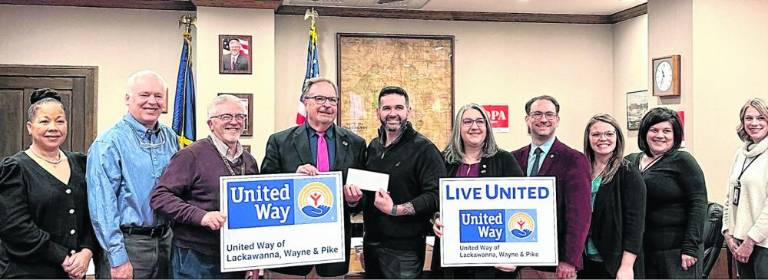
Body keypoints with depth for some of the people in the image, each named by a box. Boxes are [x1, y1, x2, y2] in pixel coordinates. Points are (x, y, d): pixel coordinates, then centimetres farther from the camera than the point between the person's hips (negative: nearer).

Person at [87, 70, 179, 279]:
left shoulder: (170, 138, 8)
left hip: (165, 240, 6)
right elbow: (102, 205, -15)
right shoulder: (109, 143, -11)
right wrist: (118, 259, -18)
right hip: (127, 243, -6)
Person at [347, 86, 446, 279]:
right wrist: (355, 197, 7)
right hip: (371, 242, 6)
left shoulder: (424, 149, -10)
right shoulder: (373, 147, 12)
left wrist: (396, 210, -24)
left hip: (404, 249, -6)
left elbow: (435, 195, -19)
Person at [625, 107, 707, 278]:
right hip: (640, 250, 5)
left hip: (676, 250, -5)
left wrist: (690, 248, -16)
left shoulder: (682, 161, -4)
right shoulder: (631, 161, 10)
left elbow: (698, 204, -10)